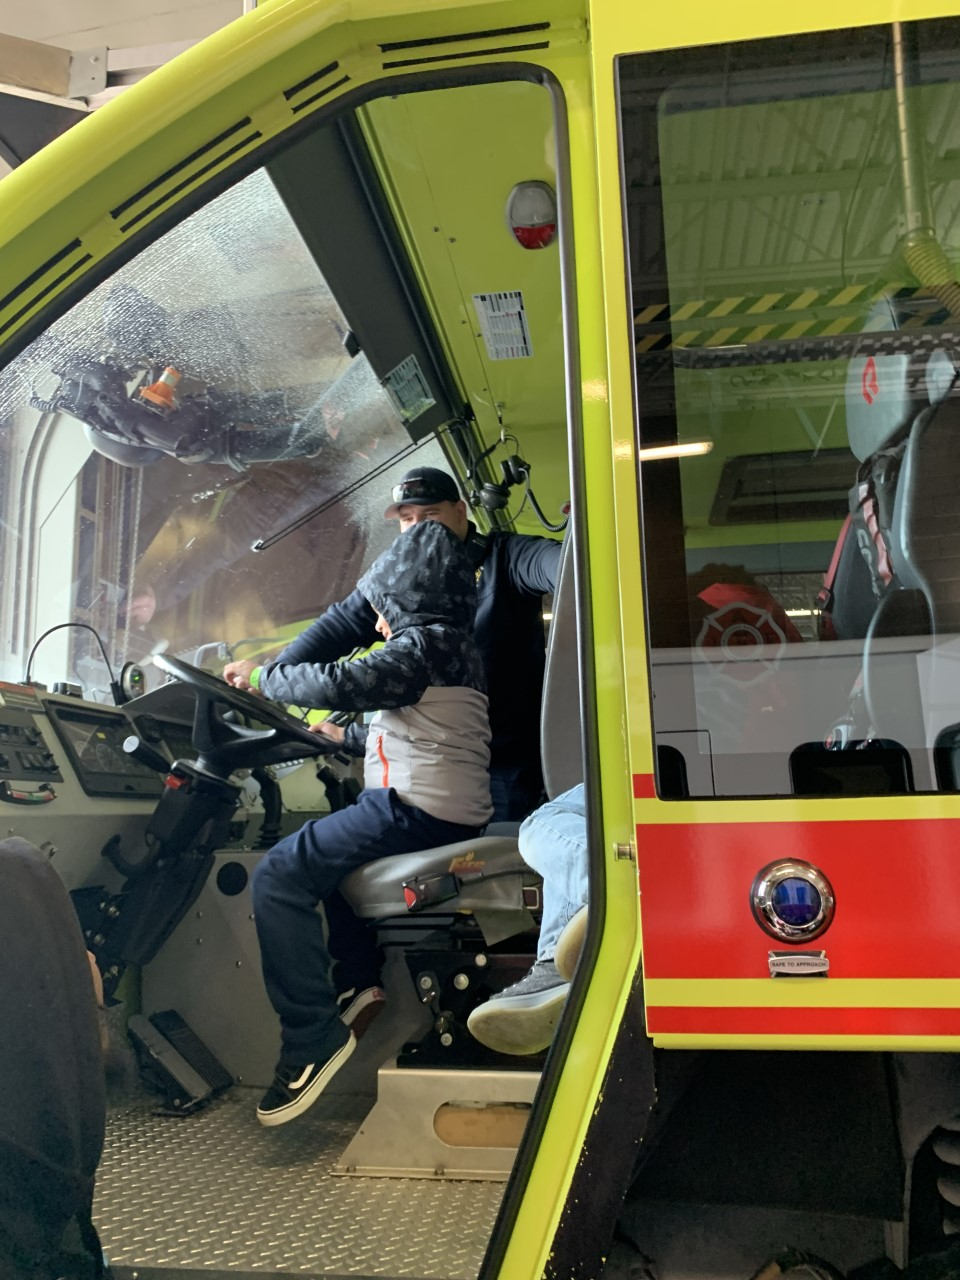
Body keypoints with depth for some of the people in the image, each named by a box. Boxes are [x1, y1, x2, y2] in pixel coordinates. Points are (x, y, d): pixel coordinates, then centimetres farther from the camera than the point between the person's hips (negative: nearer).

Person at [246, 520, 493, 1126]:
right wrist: (349, 735, 37)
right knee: (327, 849, 31)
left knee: (280, 875, -14)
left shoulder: (424, 644, -7)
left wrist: (263, 677, -3)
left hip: (417, 807, -11)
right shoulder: (458, 648, 23)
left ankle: (314, 1035, -16)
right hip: (456, 813, 11)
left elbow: (343, 684, -17)